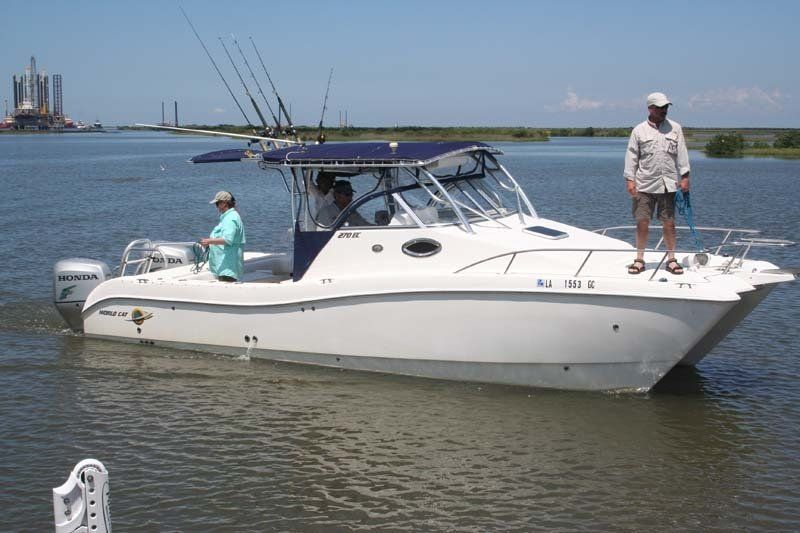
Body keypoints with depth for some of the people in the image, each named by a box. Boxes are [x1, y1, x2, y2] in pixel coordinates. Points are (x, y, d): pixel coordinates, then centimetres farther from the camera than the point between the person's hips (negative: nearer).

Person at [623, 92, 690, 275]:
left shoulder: (675, 128, 8)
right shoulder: (639, 130, 4)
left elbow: (681, 153, 8)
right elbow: (631, 156, 4)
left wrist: (685, 177, 2)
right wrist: (630, 179, -4)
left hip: (668, 184, 1)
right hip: (644, 185, -1)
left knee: (669, 223, 3)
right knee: (642, 222, 0)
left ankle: (671, 259, 13)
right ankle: (639, 259, 11)